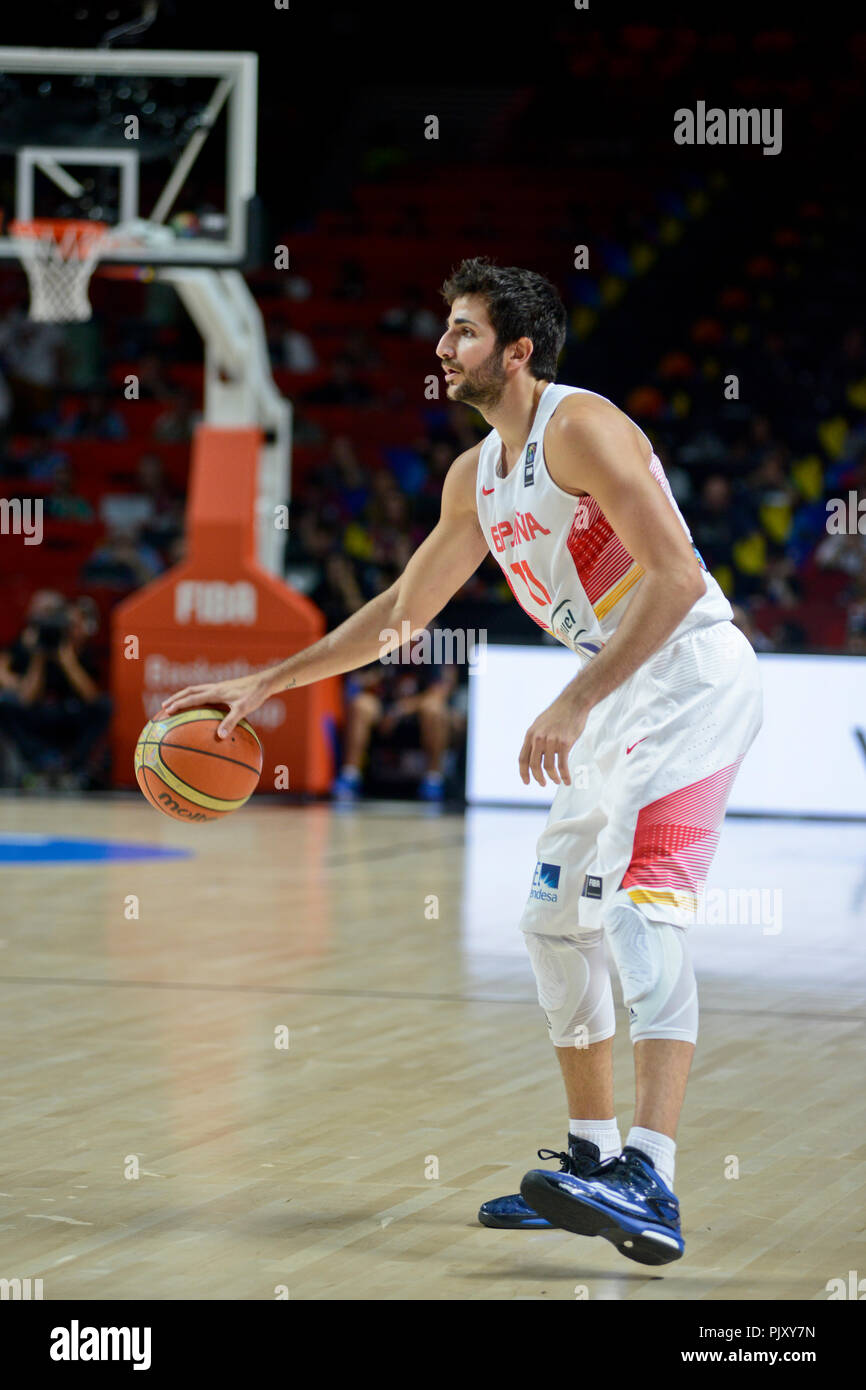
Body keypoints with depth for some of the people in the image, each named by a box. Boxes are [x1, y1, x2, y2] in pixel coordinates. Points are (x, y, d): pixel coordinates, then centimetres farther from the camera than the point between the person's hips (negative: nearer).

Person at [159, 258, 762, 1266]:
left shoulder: (581, 427, -16)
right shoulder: (475, 477, 13)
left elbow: (676, 576, -24)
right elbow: (403, 609, 24)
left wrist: (574, 703, -29)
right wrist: (264, 684, 21)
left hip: (692, 677, -10)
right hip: (615, 704, 10)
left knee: (642, 906, -24)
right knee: (554, 922, 13)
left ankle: (650, 1186, -35)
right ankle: (596, 1164, 24)